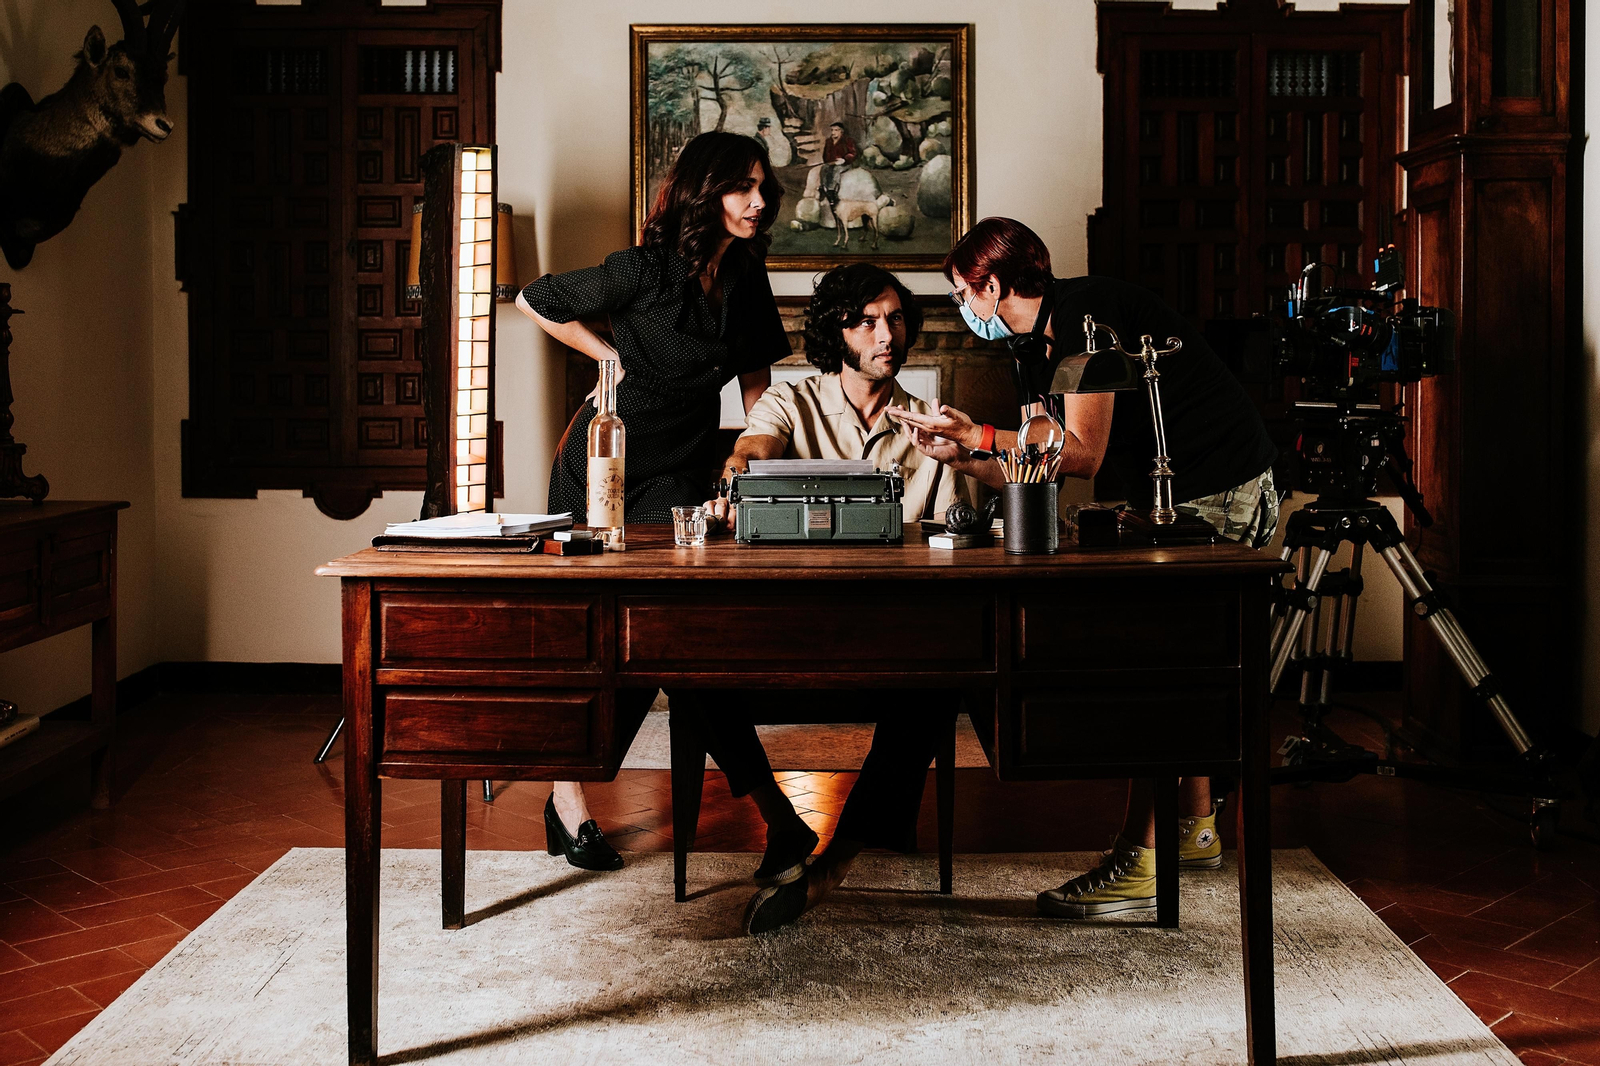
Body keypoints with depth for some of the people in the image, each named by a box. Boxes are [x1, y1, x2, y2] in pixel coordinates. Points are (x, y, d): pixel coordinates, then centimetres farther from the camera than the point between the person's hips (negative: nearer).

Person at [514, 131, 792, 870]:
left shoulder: (747, 280, 3)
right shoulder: (646, 271, -15)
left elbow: (755, 380, 13)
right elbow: (533, 300, -3)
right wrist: (613, 358, 0)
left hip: (682, 469, 4)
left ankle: (571, 793, 8)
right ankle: (568, 795, 10)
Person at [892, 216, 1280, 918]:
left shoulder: (1084, 314, -18)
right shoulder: (1037, 346, 12)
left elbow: (1083, 456, -21)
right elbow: (1042, 461, 11)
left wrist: (979, 433, -15)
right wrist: (957, 449, 3)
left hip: (1221, 496, -10)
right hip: (1178, 497, 10)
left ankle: (1137, 864, -10)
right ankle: (1196, 830, 29)